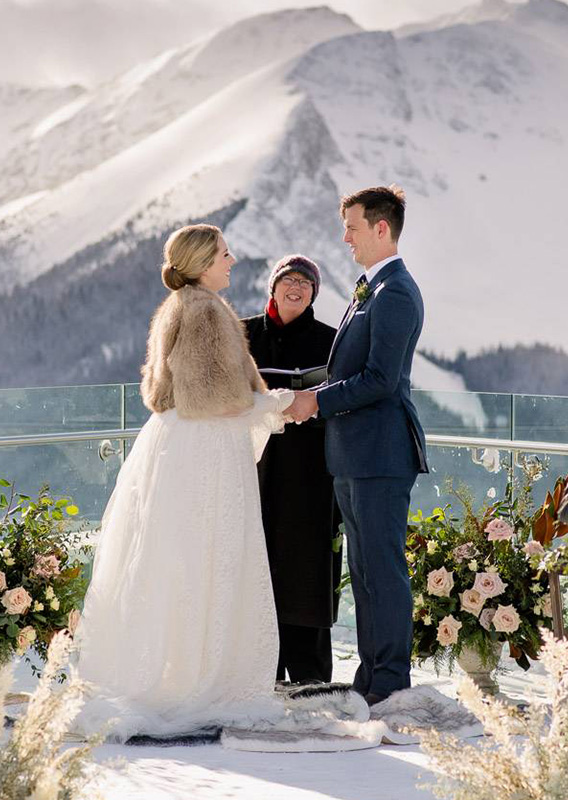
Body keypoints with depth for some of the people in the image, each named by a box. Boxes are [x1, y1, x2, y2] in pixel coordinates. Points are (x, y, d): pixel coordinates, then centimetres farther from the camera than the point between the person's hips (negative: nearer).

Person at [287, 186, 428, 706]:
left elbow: (380, 379, -21)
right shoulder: (371, 289, 17)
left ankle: (391, 683, 0)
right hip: (355, 453, 10)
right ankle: (371, 677, 20)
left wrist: (319, 400, -13)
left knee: (383, 568, -5)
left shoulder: (395, 293, -15)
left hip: (380, 451, -10)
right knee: (364, 569, 13)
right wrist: (315, 392, 8)